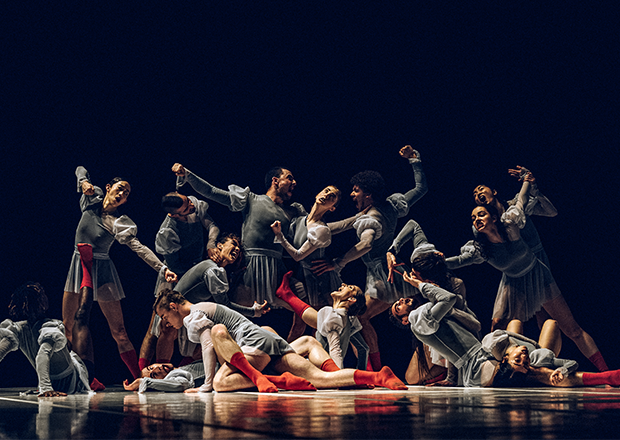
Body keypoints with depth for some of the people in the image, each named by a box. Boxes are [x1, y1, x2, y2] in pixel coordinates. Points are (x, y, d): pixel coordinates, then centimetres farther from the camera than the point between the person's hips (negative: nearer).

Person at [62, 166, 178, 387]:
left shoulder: (119, 223, -7)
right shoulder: (92, 200, 2)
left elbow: (139, 248, -18)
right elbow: (80, 170, 14)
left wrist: (163, 268, -32)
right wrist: (84, 182, -10)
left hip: (101, 270, -4)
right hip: (78, 266, 4)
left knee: (118, 330, -7)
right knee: (68, 327, 1)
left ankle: (140, 377, -3)